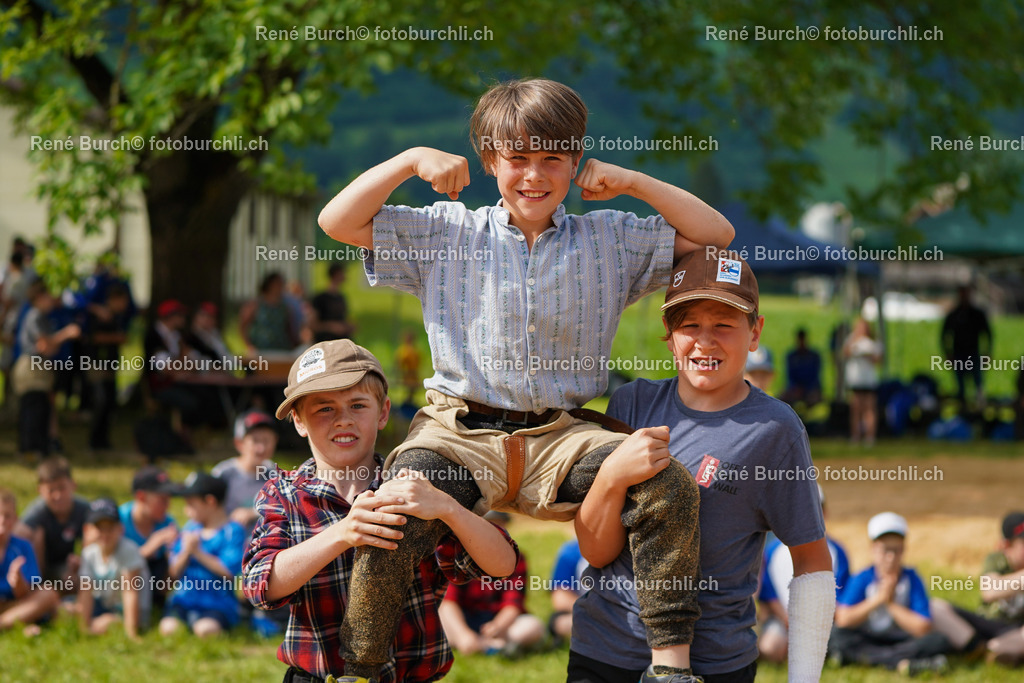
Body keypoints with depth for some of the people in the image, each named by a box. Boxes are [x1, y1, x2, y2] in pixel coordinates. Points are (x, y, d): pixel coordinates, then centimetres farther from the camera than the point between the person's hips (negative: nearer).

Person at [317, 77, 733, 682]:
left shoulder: (611, 241, 16)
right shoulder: (448, 234, 13)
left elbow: (717, 235, 14)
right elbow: (338, 223, 9)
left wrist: (633, 183, 6)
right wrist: (411, 160, 2)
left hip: (563, 435, 1)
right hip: (460, 432, -1)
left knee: (668, 483, -28)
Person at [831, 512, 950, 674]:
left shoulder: (912, 580, -1)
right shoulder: (862, 580, -3)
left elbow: (923, 628, -10)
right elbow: (843, 619, -18)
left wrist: (891, 604, -10)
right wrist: (879, 598, -15)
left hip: (902, 640, 1)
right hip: (865, 641, -1)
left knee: (939, 641, -26)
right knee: (837, 635, -31)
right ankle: (901, 662, -42)